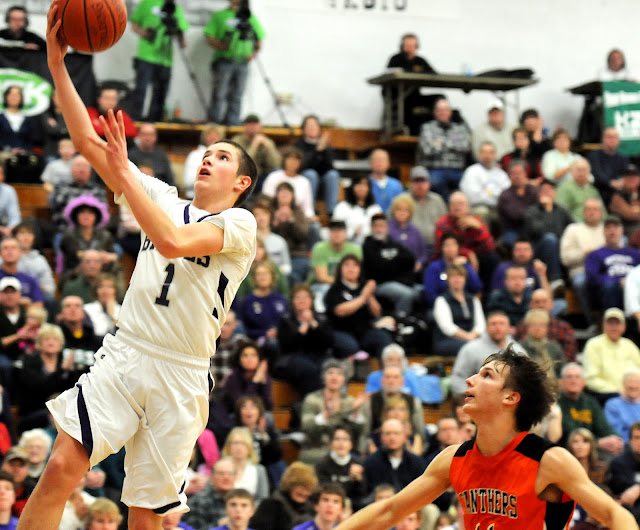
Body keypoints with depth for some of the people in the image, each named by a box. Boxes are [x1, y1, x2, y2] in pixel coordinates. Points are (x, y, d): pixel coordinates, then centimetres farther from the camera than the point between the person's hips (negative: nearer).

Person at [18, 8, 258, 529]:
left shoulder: (241, 223, -1)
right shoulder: (165, 199, 15)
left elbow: (174, 242, -21)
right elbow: (89, 142, 10)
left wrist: (123, 173, -18)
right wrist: (57, 64, 1)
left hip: (181, 374, -3)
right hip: (124, 354, 3)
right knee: (62, 468, -18)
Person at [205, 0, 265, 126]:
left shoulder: (250, 18, 14)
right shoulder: (220, 16, 6)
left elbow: (259, 40, 17)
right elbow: (209, 38, 0)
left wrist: (254, 53, -1)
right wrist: (221, 46, -17)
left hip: (243, 62, 3)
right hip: (224, 62, -3)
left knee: (236, 96, 3)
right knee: (219, 94, -5)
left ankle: (233, 122, 6)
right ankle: (214, 121, 0)